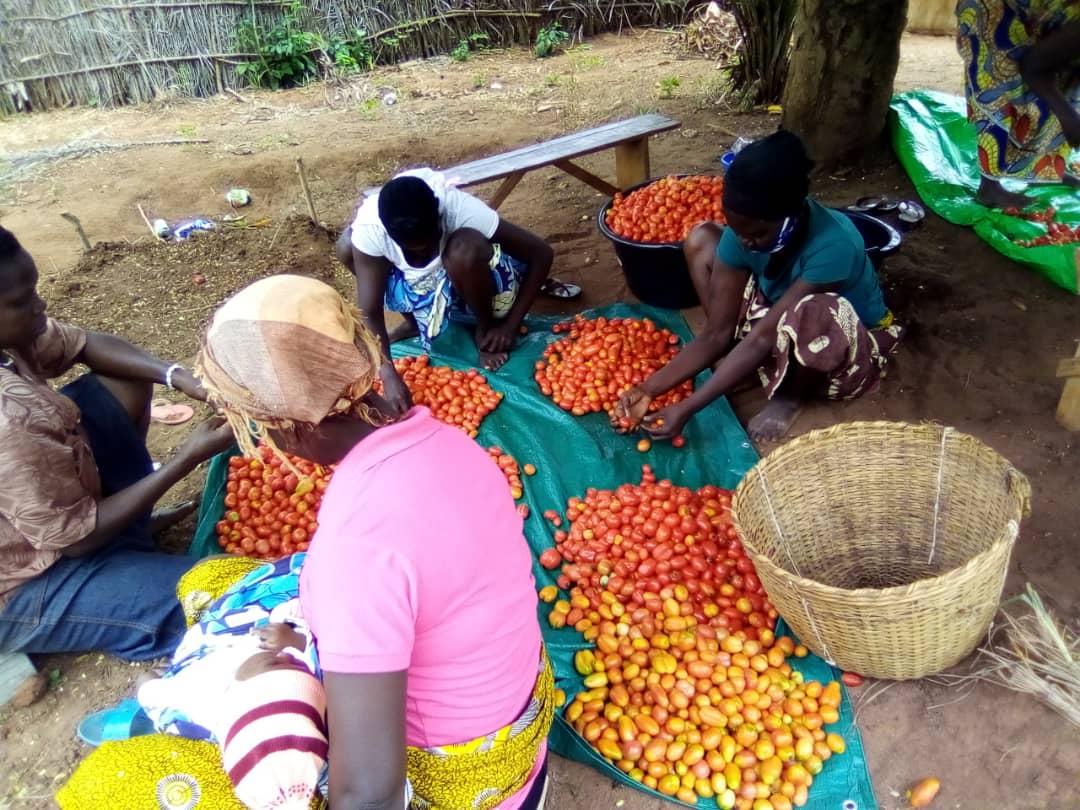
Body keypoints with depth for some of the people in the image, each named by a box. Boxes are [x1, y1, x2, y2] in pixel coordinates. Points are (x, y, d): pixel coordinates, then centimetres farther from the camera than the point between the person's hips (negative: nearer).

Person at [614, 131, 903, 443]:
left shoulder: (832, 244, -36)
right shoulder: (744, 232, -19)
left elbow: (761, 338, -37)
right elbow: (717, 333, -16)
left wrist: (686, 409, -37)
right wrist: (649, 389, -26)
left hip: (847, 346, -5)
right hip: (776, 329, 5)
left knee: (809, 312, -43)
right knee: (701, 239, -10)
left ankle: (789, 396, -10)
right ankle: (734, 364, -3)